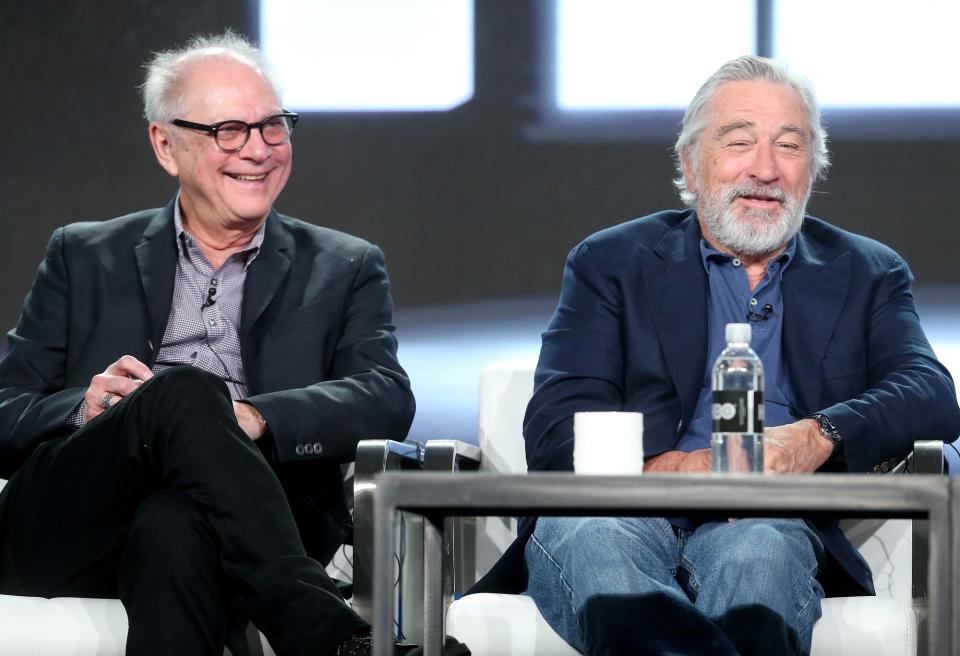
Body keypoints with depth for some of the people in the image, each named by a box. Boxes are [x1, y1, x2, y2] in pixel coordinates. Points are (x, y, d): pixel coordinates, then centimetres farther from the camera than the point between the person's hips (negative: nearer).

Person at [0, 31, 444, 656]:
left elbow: (387, 401, 2)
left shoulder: (345, 270, 21)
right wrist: (84, 410, -9)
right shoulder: (83, 258, 23)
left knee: (175, 527, -38)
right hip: (66, 530, 1)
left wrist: (250, 417, -17)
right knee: (184, 391, -31)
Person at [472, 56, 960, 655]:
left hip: (775, 524, 0)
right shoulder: (613, 263, 19)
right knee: (584, 531, -38)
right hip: (629, 521, 0)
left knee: (762, 548, -38)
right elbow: (554, 426, 5)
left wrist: (818, 438, -18)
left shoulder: (867, 275, 22)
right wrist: (665, 466, -17)